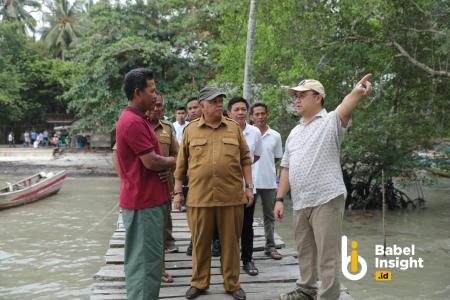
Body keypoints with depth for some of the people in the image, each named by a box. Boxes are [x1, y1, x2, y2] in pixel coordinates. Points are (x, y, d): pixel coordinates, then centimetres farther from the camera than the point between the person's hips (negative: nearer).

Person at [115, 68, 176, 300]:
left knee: (147, 258, 18)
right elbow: (151, 161, -21)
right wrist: (172, 162, -1)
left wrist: (167, 168, -3)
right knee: (145, 259, -2)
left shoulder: (138, 119, 14)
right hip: (143, 202, -10)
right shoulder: (133, 122, -19)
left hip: (149, 199, 10)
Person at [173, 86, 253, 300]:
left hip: (231, 196, 1)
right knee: (200, 242, 10)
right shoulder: (190, 129, 5)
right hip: (199, 197, 0)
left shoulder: (234, 127, 7)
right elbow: (181, 164, 8)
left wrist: (249, 186, 4)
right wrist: (178, 191, 7)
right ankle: (199, 282, 26)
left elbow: (245, 159, 9)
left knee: (230, 242, 9)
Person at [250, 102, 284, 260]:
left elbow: (277, 158, 11)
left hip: (269, 182, 2)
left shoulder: (275, 136, 3)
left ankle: (270, 246, 22)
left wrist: (265, 164, 4)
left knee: (269, 216, 11)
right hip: (250, 181, -2)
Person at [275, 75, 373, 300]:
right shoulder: (294, 133, 16)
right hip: (300, 203, 7)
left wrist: (358, 93, -50)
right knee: (305, 250, 21)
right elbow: (287, 168, 16)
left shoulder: (331, 121, -5)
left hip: (326, 200, -7)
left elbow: (345, 109, -28)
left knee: (327, 255, 0)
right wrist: (279, 199, 11)